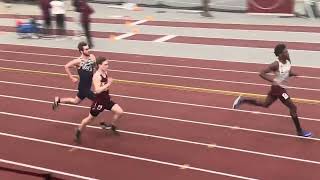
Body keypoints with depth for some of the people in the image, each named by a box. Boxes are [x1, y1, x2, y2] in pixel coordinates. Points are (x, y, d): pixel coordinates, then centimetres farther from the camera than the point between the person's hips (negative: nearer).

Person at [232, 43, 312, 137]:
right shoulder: (276, 64, -24)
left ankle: (242, 100, 27)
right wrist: (273, 81, -31)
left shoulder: (288, 61, -2)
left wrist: (293, 74, -7)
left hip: (280, 87, 9)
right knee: (293, 107, -3)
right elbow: (262, 73, -23)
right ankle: (300, 131, 9)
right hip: (278, 88, -9)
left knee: (265, 104, 22)